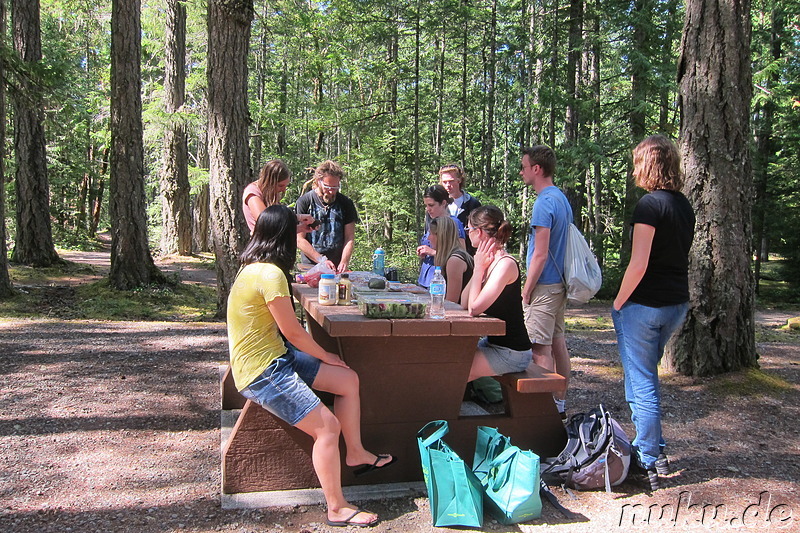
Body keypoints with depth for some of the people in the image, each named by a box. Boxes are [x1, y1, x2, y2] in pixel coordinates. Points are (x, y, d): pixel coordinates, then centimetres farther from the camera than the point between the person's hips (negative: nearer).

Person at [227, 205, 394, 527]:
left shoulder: (253, 268, 8)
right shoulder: (271, 274, -23)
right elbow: (293, 332, -16)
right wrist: (325, 356, -1)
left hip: (276, 356, 10)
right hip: (261, 372, -10)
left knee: (348, 380, 7)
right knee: (327, 426, -14)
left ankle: (355, 453, 22)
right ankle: (337, 509, -1)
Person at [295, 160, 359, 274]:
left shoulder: (346, 203, 10)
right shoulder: (304, 202, 3)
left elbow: (350, 238, 8)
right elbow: (299, 240, -1)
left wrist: (344, 262, -8)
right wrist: (322, 260, -9)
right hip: (310, 267, -1)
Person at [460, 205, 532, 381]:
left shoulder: (506, 264, -20)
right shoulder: (488, 261, 7)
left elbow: (474, 309, -24)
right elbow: (464, 303, 4)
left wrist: (479, 268, -15)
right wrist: (478, 268, -3)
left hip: (511, 352, -9)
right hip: (492, 343, 9)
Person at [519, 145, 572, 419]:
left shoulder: (544, 203, -17)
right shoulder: (562, 199, 14)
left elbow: (540, 254, -20)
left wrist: (526, 290, -13)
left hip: (544, 286, -10)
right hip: (559, 283, 10)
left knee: (541, 349, -4)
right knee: (558, 343, 14)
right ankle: (560, 406, 24)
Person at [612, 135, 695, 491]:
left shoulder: (650, 204, -16)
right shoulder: (684, 205, 10)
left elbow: (639, 264, -22)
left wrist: (618, 303, -10)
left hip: (645, 306, -8)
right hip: (677, 305, 8)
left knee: (642, 383, 2)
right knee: (645, 376, 21)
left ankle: (648, 463, 12)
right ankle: (653, 451, 30)